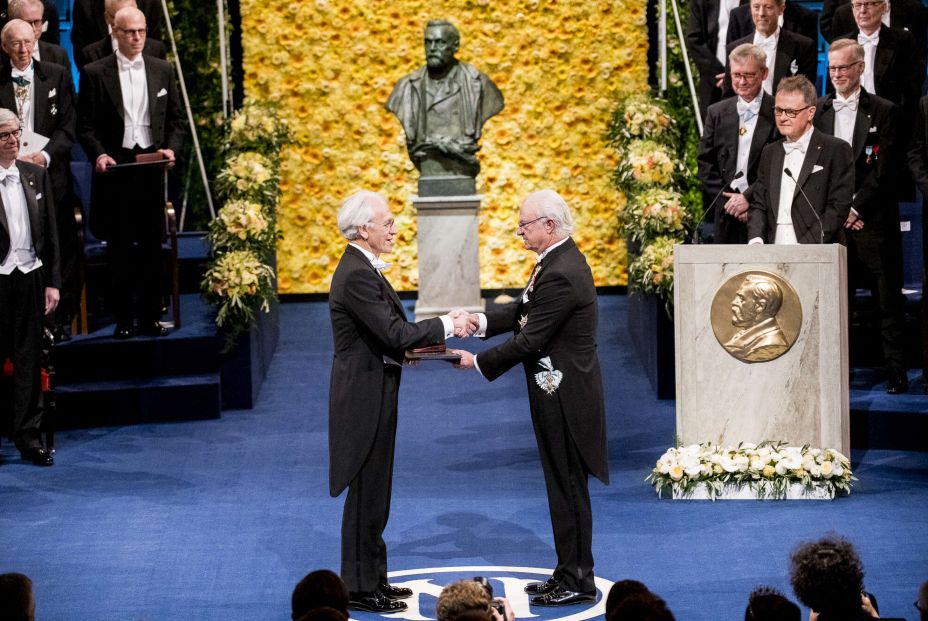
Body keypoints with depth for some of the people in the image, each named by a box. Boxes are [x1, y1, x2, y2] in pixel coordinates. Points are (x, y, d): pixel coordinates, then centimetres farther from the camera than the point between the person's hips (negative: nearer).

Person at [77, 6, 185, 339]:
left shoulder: (162, 71, 9)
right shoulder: (95, 73, 1)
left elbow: (176, 118, 12)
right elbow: (85, 125, 0)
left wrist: (172, 148, -5)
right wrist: (98, 154, -15)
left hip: (151, 164, 2)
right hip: (114, 166, -2)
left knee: (151, 244, 4)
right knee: (119, 246, 1)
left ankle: (151, 316, 10)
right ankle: (123, 319, 6)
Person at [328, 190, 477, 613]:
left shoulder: (362, 268, 12)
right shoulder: (357, 275, -21)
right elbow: (393, 333, -24)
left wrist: (416, 343, 4)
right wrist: (446, 326, -15)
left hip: (372, 395, 10)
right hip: (365, 397, -10)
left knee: (373, 493, 17)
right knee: (366, 493, -3)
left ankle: (372, 578, 25)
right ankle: (359, 589, 4)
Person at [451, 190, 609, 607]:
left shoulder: (560, 275, -23)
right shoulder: (561, 260, 9)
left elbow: (528, 341, -22)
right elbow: (525, 311, 15)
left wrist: (478, 362, -12)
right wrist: (482, 321, 1)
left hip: (564, 397, -10)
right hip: (560, 392, 10)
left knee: (568, 486, -1)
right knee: (564, 484, 16)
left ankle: (577, 582, 7)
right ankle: (570, 574, 25)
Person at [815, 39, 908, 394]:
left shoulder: (883, 112, 2)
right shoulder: (818, 112, 11)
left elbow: (884, 168, -4)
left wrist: (856, 207, -11)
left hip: (873, 221, -3)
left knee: (888, 301, 0)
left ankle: (895, 372, 5)